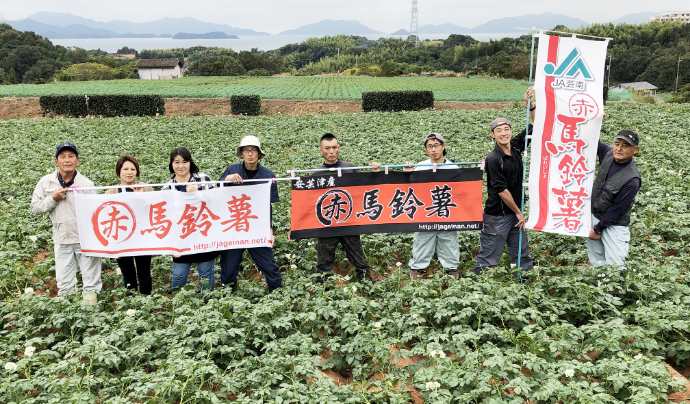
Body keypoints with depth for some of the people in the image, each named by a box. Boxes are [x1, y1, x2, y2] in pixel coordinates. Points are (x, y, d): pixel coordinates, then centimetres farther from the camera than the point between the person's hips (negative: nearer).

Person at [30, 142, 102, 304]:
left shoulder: (86, 183, -7)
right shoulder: (46, 182, 1)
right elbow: (35, 208, 4)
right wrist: (53, 198, -13)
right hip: (62, 241, 3)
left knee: (91, 281, 6)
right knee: (64, 284, 14)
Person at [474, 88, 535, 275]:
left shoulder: (515, 147, 1)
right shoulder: (493, 159, -19)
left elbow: (533, 126, 11)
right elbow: (502, 190, -18)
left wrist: (531, 104, -4)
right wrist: (518, 212, -11)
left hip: (515, 211, 7)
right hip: (497, 215, -7)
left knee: (522, 253, 18)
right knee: (489, 256, 1)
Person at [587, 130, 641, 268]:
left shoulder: (632, 179, -26)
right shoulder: (608, 153, -8)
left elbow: (617, 210, -21)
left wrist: (598, 229, -13)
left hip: (614, 225, -6)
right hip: (593, 215, 6)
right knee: (597, 263, 14)